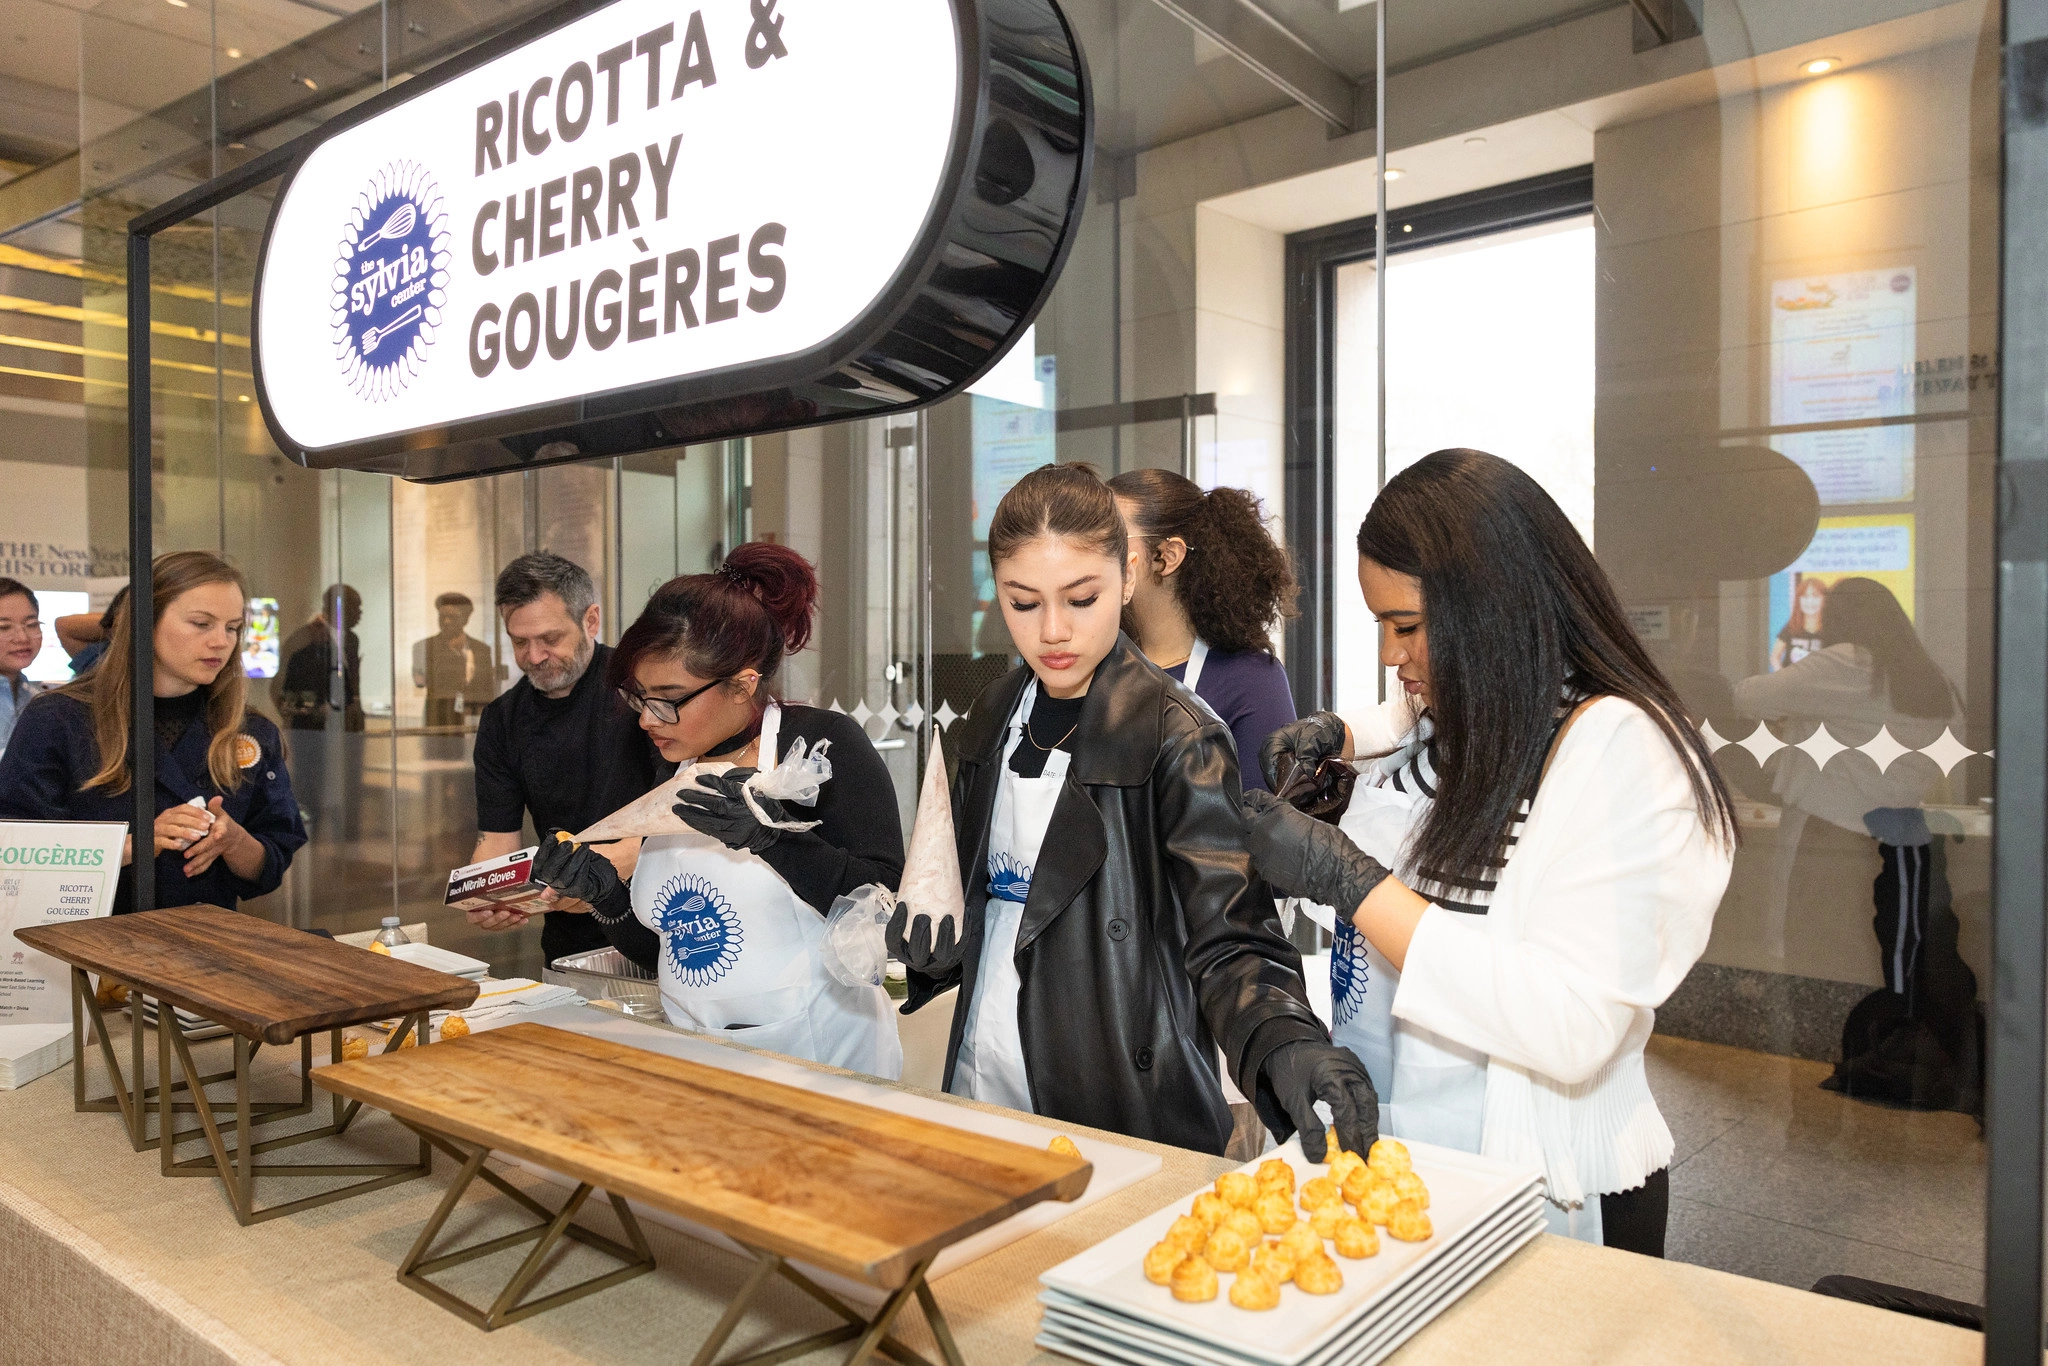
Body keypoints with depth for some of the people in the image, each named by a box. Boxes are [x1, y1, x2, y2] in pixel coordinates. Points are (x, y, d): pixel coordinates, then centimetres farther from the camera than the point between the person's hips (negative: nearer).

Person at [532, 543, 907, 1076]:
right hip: (698, 1064, 5)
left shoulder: (821, 743, -5)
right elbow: (661, 952, 17)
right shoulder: (671, 776, 12)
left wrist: (772, 835, -22)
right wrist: (604, 893, 0)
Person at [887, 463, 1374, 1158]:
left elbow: (1230, 939, -20)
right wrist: (927, 944, -6)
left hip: (1122, 1115, -5)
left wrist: (1288, 1047, -39)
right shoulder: (991, 722, 4)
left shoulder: (1177, 739, -15)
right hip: (982, 1086, 6)